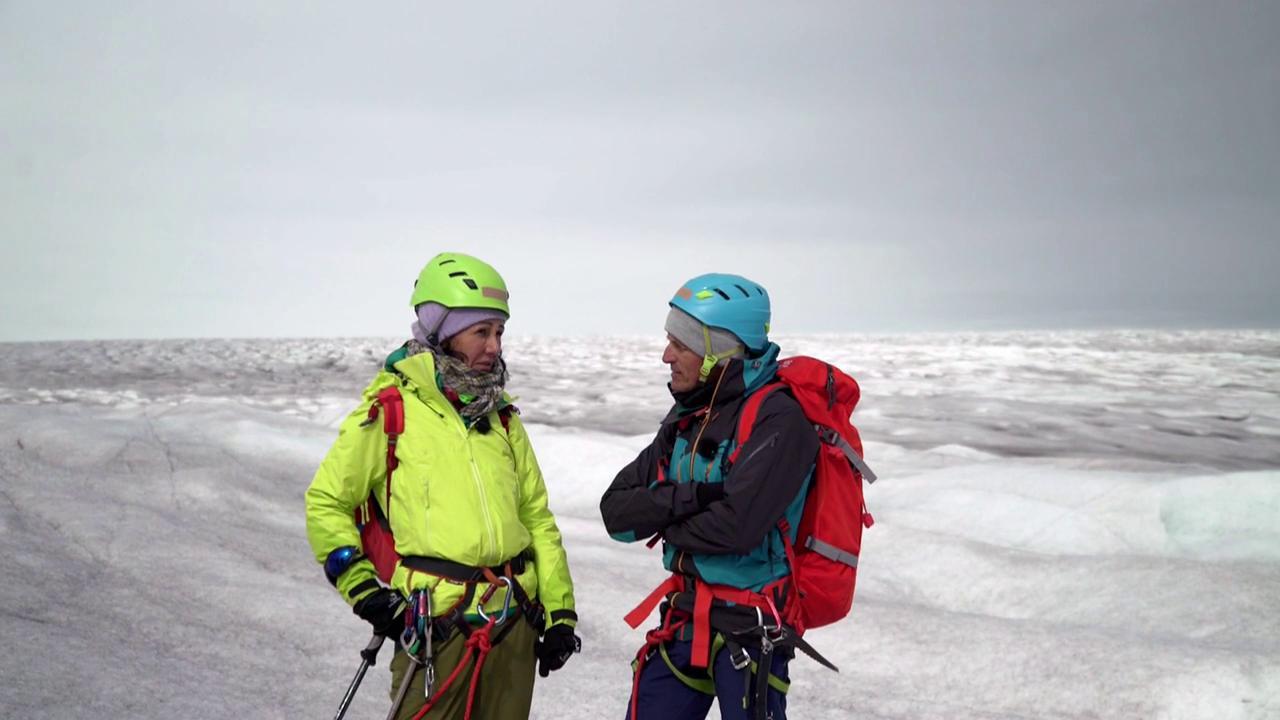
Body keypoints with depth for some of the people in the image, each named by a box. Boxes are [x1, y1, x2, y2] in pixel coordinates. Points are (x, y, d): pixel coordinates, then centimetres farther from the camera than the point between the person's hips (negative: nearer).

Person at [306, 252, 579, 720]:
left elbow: (537, 518, 16)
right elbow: (325, 503, 3)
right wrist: (362, 589, -6)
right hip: (436, 624, -5)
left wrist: (559, 612, 11)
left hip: (515, 624, 5)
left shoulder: (501, 416, 15)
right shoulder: (389, 410, -1)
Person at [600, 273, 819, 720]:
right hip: (685, 617, 7)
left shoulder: (776, 418, -18)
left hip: (751, 628, -7)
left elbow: (737, 525, -29)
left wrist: (666, 526, -9)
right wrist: (690, 498, -19)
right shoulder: (687, 418, 6)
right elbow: (616, 511, 0)